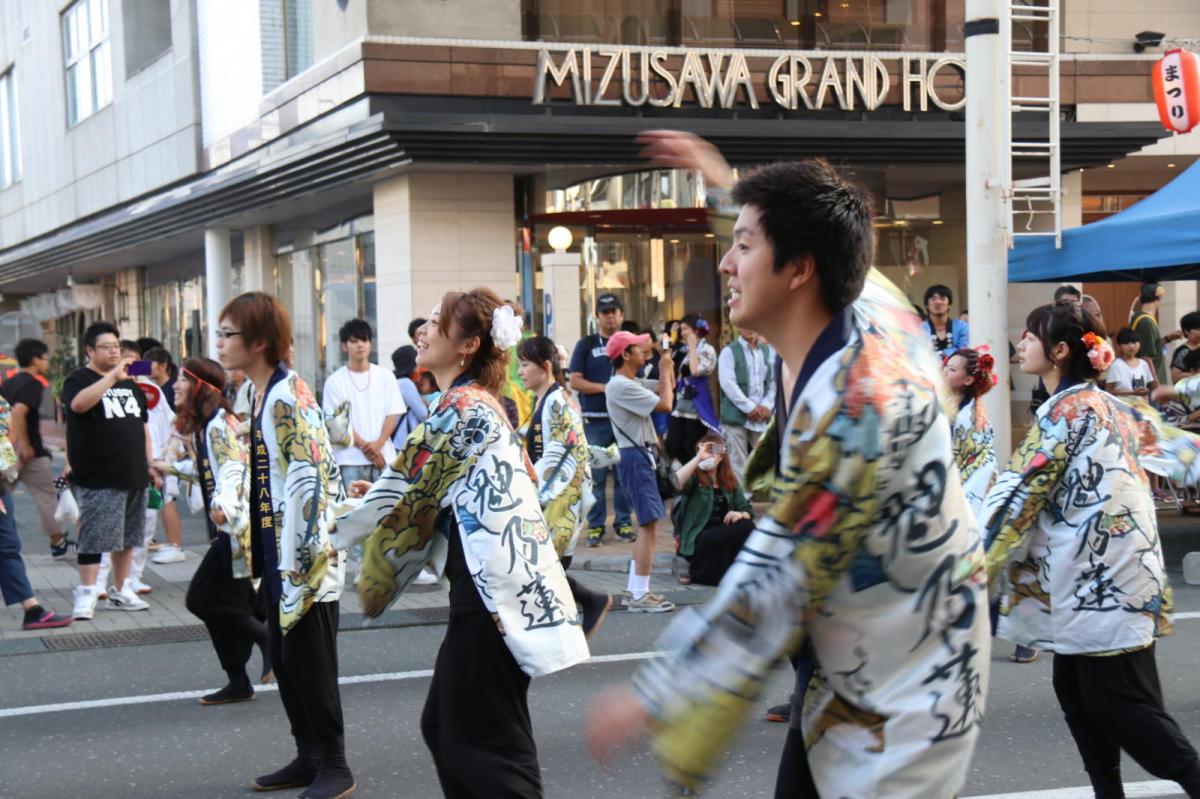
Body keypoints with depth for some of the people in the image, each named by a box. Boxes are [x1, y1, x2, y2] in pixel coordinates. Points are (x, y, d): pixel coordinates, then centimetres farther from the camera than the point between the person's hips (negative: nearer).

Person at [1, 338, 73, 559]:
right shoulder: (32, 384, -15)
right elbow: (18, 412, -30)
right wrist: (25, 446, -24)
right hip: (32, 454, -7)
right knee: (47, 497, 7)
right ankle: (58, 543, 17)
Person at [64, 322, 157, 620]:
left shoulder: (129, 383, 18)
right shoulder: (79, 379, -4)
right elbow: (79, 403, -29)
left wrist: (149, 465, 17)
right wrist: (113, 376, -30)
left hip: (133, 476, 7)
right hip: (98, 480, -7)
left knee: (127, 538, 12)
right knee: (94, 538, -7)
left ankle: (120, 591, 23)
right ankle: (86, 595, -3)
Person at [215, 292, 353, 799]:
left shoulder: (289, 396, -17)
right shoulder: (256, 395, 12)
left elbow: (312, 476, -22)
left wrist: (304, 550, -22)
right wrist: (256, 546, 19)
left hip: (305, 554, -10)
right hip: (276, 552, 10)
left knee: (309, 658, -2)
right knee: (283, 656, 14)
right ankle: (309, 758, 25)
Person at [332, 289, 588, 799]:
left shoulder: (460, 409, -13)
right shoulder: (483, 403, 16)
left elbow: (406, 497, -8)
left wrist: (337, 523, 5)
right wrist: (378, 493, 24)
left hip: (490, 591, -10)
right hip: (494, 585, 10)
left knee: (479, 742, -4)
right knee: (444, 725, 16)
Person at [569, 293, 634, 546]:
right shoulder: (586, 345, 6)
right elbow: (575, 382, -1)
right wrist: (606, 388, -9)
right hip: (595, 420, -2)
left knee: (624, 473, 3)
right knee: (596, 475, -2)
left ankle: (623, 523, 12)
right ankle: (595, 525, 4)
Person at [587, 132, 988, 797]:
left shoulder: (850, 408, -30)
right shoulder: (871, 308, -4)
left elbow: (771, 586, -27)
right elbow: (822, 243, 24)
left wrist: (653, 698, -20)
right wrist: (724, 187, 33)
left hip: (904, 689, -9)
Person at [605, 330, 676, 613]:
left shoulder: (631, 384, 16)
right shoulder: (621, 386, -17)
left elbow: (668, 388, 25)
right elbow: (665, 404, -19)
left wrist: (668, 366, 15)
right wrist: (664, 371, -5)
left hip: (641, 455, 11)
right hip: (635, 457, -11)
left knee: (647, 524, 15)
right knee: (649, 524, -13)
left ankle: (635, 590, 20)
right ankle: (640, 596, -12)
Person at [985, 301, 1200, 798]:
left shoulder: (1064, 413, -13)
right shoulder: (1110, 406, 13)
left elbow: (1016, 495, -15)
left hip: (1100, 581, -9)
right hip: (1109, 574, 9)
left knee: (1118, 700, -4)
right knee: (1077, 690, 12)